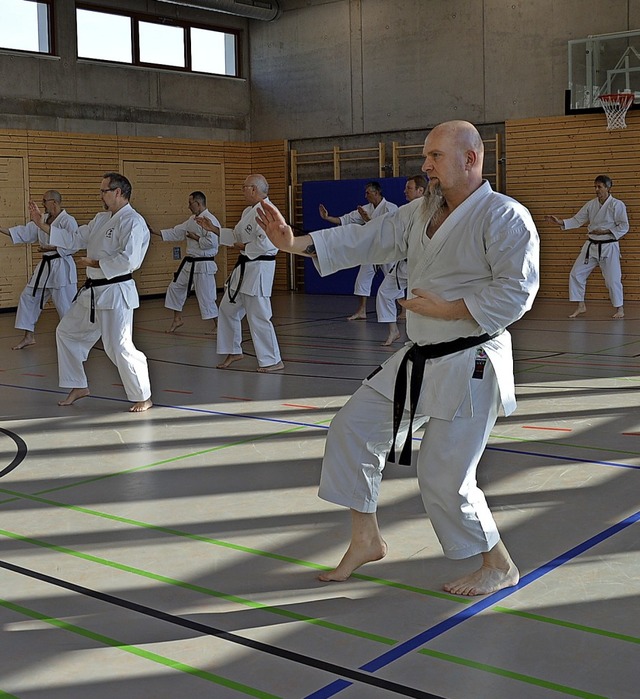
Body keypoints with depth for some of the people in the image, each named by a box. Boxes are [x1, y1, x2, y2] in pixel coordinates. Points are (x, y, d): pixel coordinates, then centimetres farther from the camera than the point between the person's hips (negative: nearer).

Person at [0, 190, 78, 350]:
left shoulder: (68, 221, -14)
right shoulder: (43, 219, 10)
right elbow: (25, 232, 9)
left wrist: (52, 248, -22)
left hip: (61, 268, -9)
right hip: (45, 266, 9)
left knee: (66, 304, -6)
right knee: (28, 298, 12)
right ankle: (29, 336, 21)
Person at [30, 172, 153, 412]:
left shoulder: (132, 222, -16)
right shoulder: (101, 219, 14)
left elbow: (129, 259, -26)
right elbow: (74, 239, 17)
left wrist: (95, 264, -16)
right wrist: (42, 224, 12)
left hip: (115, 293, -10)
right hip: (93, 291, 10)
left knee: (119, 347, -11)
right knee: (67, 332, 18)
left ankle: (143, 397, 5)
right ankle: (79, 387, 30)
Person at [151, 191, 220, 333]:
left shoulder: (210, 220, -19)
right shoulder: (192, 220, 11)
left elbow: (212, 242, -29)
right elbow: (176, 232, 13)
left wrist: (196, 238, -15)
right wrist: (155, 232, 6)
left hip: (203, 265, -10)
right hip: (189, 263, 10)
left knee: (206, 296, -6)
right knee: (175, 288, 16)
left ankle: (218, 326, 8)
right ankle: (177, 320, 29)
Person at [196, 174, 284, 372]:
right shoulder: (249, 211, 14)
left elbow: (266, 243, -29)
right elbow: (238, 235, 21)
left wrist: (243, 247, -15)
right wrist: (213, 228, 19)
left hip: (258, 269, -11)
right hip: (244, 267, 11)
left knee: (258, 316, -7)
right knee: (228, 309, 18)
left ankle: (273, 361, 4)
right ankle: (233, 352, 31)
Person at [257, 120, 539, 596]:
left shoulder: (505, 217, -14)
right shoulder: (420, 213, 10)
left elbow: (516, 292, -20)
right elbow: (368, 240, 7)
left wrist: (449, 309, -20)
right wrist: (295, 244, -3)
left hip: (470, 366, -8)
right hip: (420, 360, 9)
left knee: (444, 477, -6)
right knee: (353, 428, 8)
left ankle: (499, 566, 18)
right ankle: (367, 540, 24)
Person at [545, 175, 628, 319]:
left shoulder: (617, 205, -11)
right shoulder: (590, 205, 5)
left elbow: (624, 226, -11)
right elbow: (577, 221, 5)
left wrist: (604, 232, -20)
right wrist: (560, 222, -10)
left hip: (608, 247, -6)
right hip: (591, 246, 6)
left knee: (613, 279, -4)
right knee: (576, 274, 3)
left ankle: (619, 309, 13)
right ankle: (581, 307, 15)